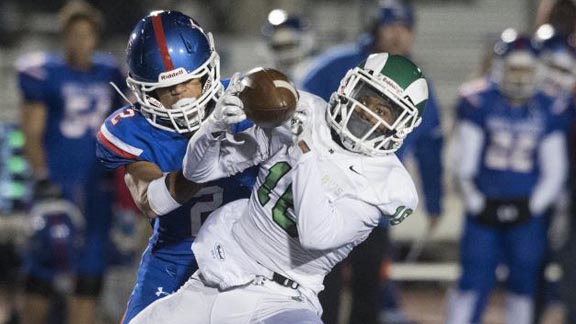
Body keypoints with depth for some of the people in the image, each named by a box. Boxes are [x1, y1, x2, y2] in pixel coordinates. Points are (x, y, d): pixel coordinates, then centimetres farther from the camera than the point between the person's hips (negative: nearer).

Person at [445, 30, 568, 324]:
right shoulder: (478, 102, -5)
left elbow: (554, 170, 5)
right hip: (484, 208, -2)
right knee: (474, 281, -6)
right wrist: (477, 205, -8)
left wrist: (531, 208, -6)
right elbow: (466, 162, -2)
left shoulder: (547, 110, 2)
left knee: (523, 284, 7)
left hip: (527, 210, 2)